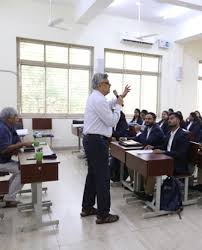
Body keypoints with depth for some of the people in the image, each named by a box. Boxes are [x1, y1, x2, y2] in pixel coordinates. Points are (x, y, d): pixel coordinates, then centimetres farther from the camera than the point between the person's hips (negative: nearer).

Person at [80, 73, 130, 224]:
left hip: (92, 140, 11)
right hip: (97, 142, -11)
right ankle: (103, 215, 9)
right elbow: (112, 121, -16)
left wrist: (120, 98, 27)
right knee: (103, 177, -2)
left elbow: (106, 107, 33)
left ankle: (87, 208, 30)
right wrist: (119, 105, -5)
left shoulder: (94, 97, 15)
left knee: (93, 174, 17)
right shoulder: (99, 100, -17)